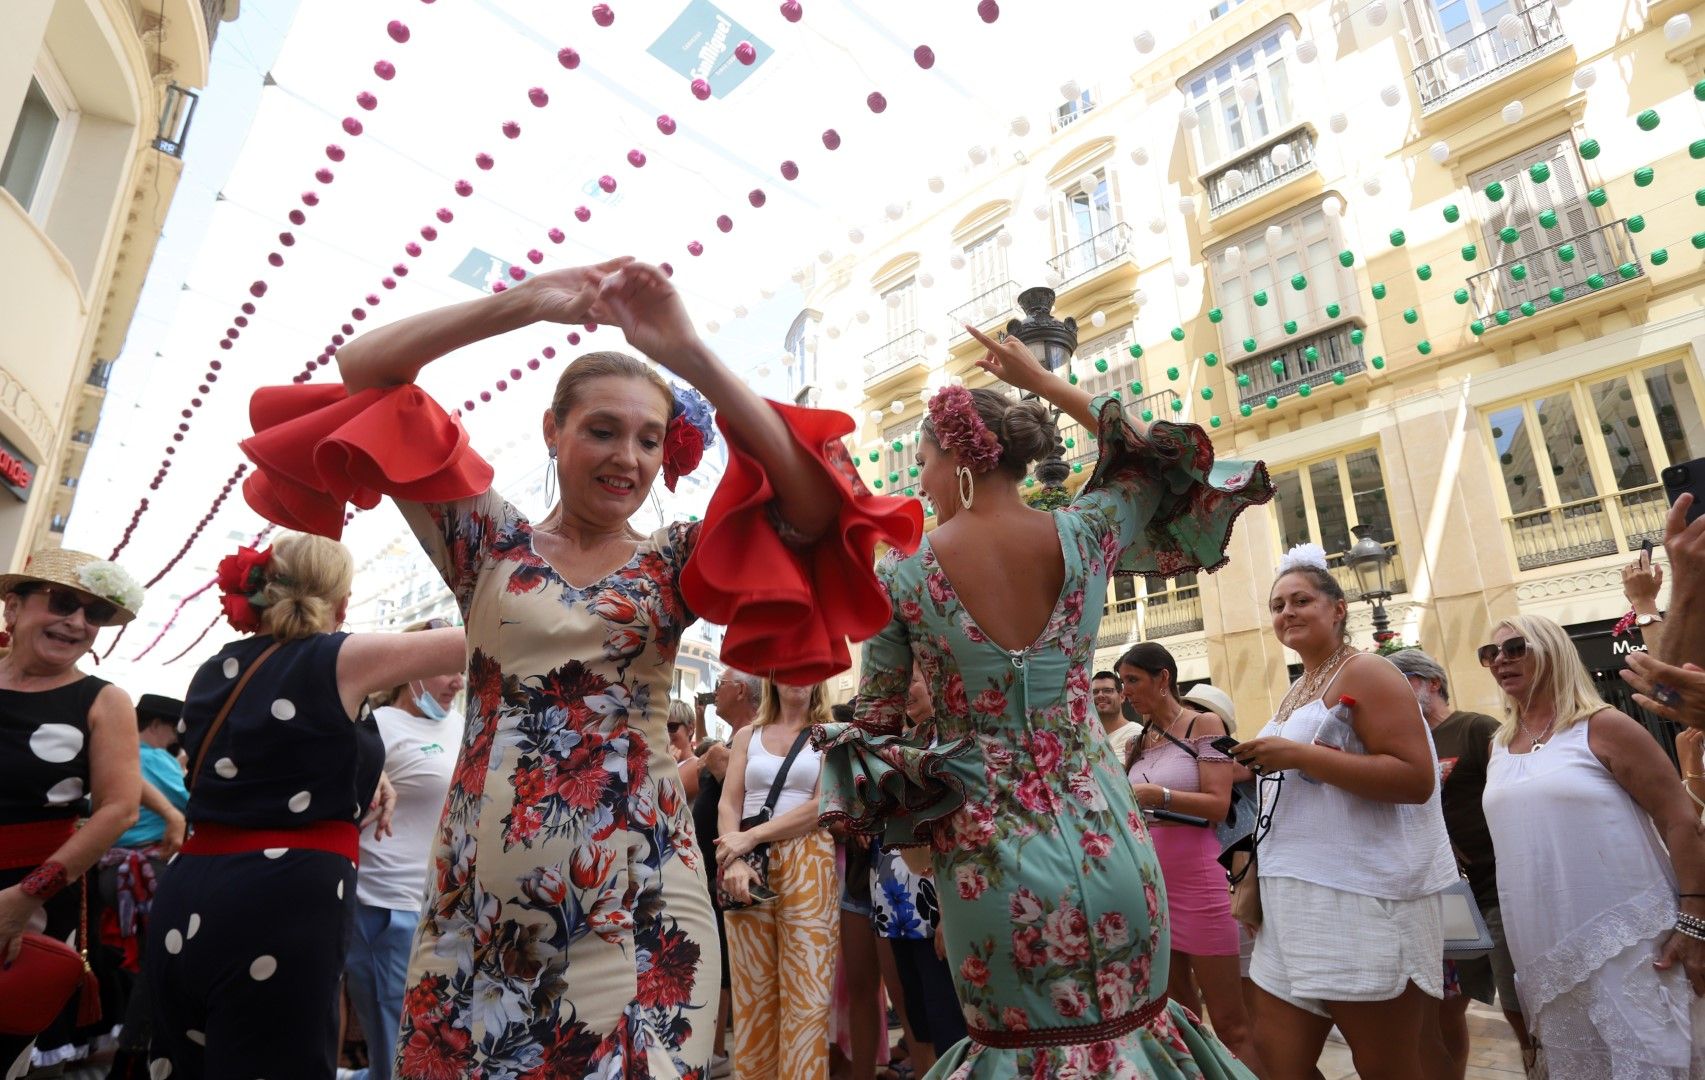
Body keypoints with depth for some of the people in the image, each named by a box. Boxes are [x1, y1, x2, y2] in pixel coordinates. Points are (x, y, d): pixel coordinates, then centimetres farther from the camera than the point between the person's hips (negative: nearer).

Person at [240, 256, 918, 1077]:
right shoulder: (491, 541, 5)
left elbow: (816, 504, -14)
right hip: (482, 890, 1)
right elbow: (362, 368, 1)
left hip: (636, 892, 0)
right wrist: (527, 302, -10)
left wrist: (690, 356, -17)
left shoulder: (676, 562, 3)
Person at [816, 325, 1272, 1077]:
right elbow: (1164, 467, 18)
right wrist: (1047, 384, 17)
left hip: (989, 853, -2)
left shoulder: (900, 576, -8)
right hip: (1105, 839, 2)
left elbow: (877, 732, 0)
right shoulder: (1084, 535, -4)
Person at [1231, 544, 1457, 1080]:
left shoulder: (1365, 672, -7)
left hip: (1364, 898, -8)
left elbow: (1416, 779, -19)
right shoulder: (1298, 691, 18)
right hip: (1298, 900, 8)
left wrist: (1300, 754, -22)